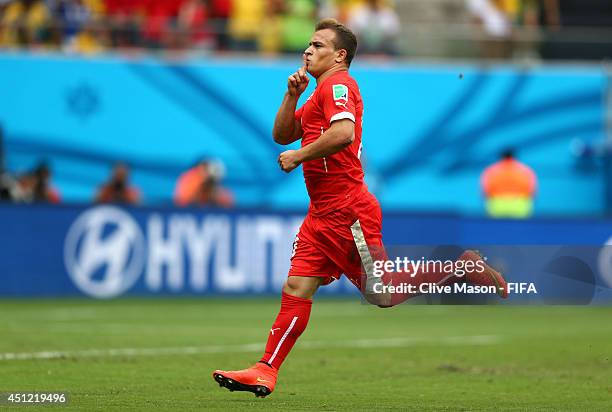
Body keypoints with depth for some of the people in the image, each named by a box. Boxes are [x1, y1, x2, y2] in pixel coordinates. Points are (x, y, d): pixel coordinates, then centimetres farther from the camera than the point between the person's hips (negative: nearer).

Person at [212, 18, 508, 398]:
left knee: (383, 295, -5)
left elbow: (343, 133, -28)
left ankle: (460, 269, 9)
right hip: (323, 213, 10)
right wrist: (292, 95, 8)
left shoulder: (337, 83, -10)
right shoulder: (322, 90, 22)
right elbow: (282, 136, 24)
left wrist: (296, 157, -16)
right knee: (296, 288, 2)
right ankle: (265, 372, -2)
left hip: (347, 212, -10)